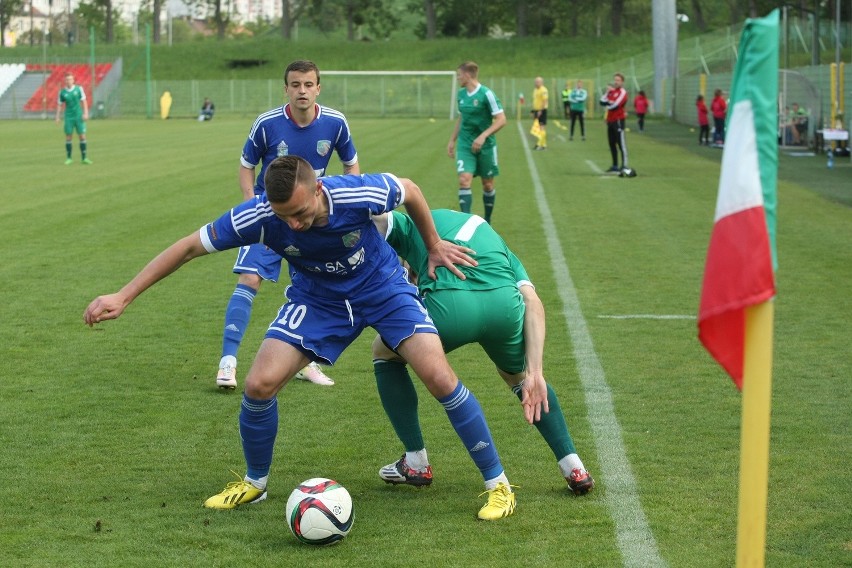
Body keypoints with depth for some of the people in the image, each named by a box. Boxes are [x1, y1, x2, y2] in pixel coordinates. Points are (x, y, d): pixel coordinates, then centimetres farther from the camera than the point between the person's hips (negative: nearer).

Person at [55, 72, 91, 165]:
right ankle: (68, 158, 9)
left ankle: (83, 158, 5)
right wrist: (58, 117, 2)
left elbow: (83, 101, 1)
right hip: (69, 118, 0)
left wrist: (85, 113, -7)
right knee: (68, 137, 1)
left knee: (82, 137, -2)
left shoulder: (79, 89, 0)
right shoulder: (62, 92, 1)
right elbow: (59, 105, 8)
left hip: (79, 117, 0)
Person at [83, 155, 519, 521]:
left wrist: (434, 246, 3)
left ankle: (497, 483, 1)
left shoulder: (360, 194, -34)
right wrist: (123, 297, -20)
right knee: (259, 385, -12)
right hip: (316, 299, 2)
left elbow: (410, 191, -10)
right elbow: (189, 246, -19)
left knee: (439, 378, -17)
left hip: (383, 289, -2)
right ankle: (254, 483, 16)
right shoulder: (259, 217, -30)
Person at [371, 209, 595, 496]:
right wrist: (534, 373, 12)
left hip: (447, 304, -3)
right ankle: (575, 470, 29)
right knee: (518, 374, 37)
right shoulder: (497, 243, 39)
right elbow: (532, 303, 20)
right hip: (504, 305, 4)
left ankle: (415, 464, 28)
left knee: (385, 353, 30)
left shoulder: (410, 224, 33)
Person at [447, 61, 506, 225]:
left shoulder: (486, 94, -13)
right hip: (465, 145, 4)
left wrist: (483, 136, -25)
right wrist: (452, 140, 18)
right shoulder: (461, 94, 6)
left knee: (487, 185, 8)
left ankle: (487, 221, 25)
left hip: (485, 145, -4)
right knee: (464, 179, -15)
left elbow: (501, 120, -16)